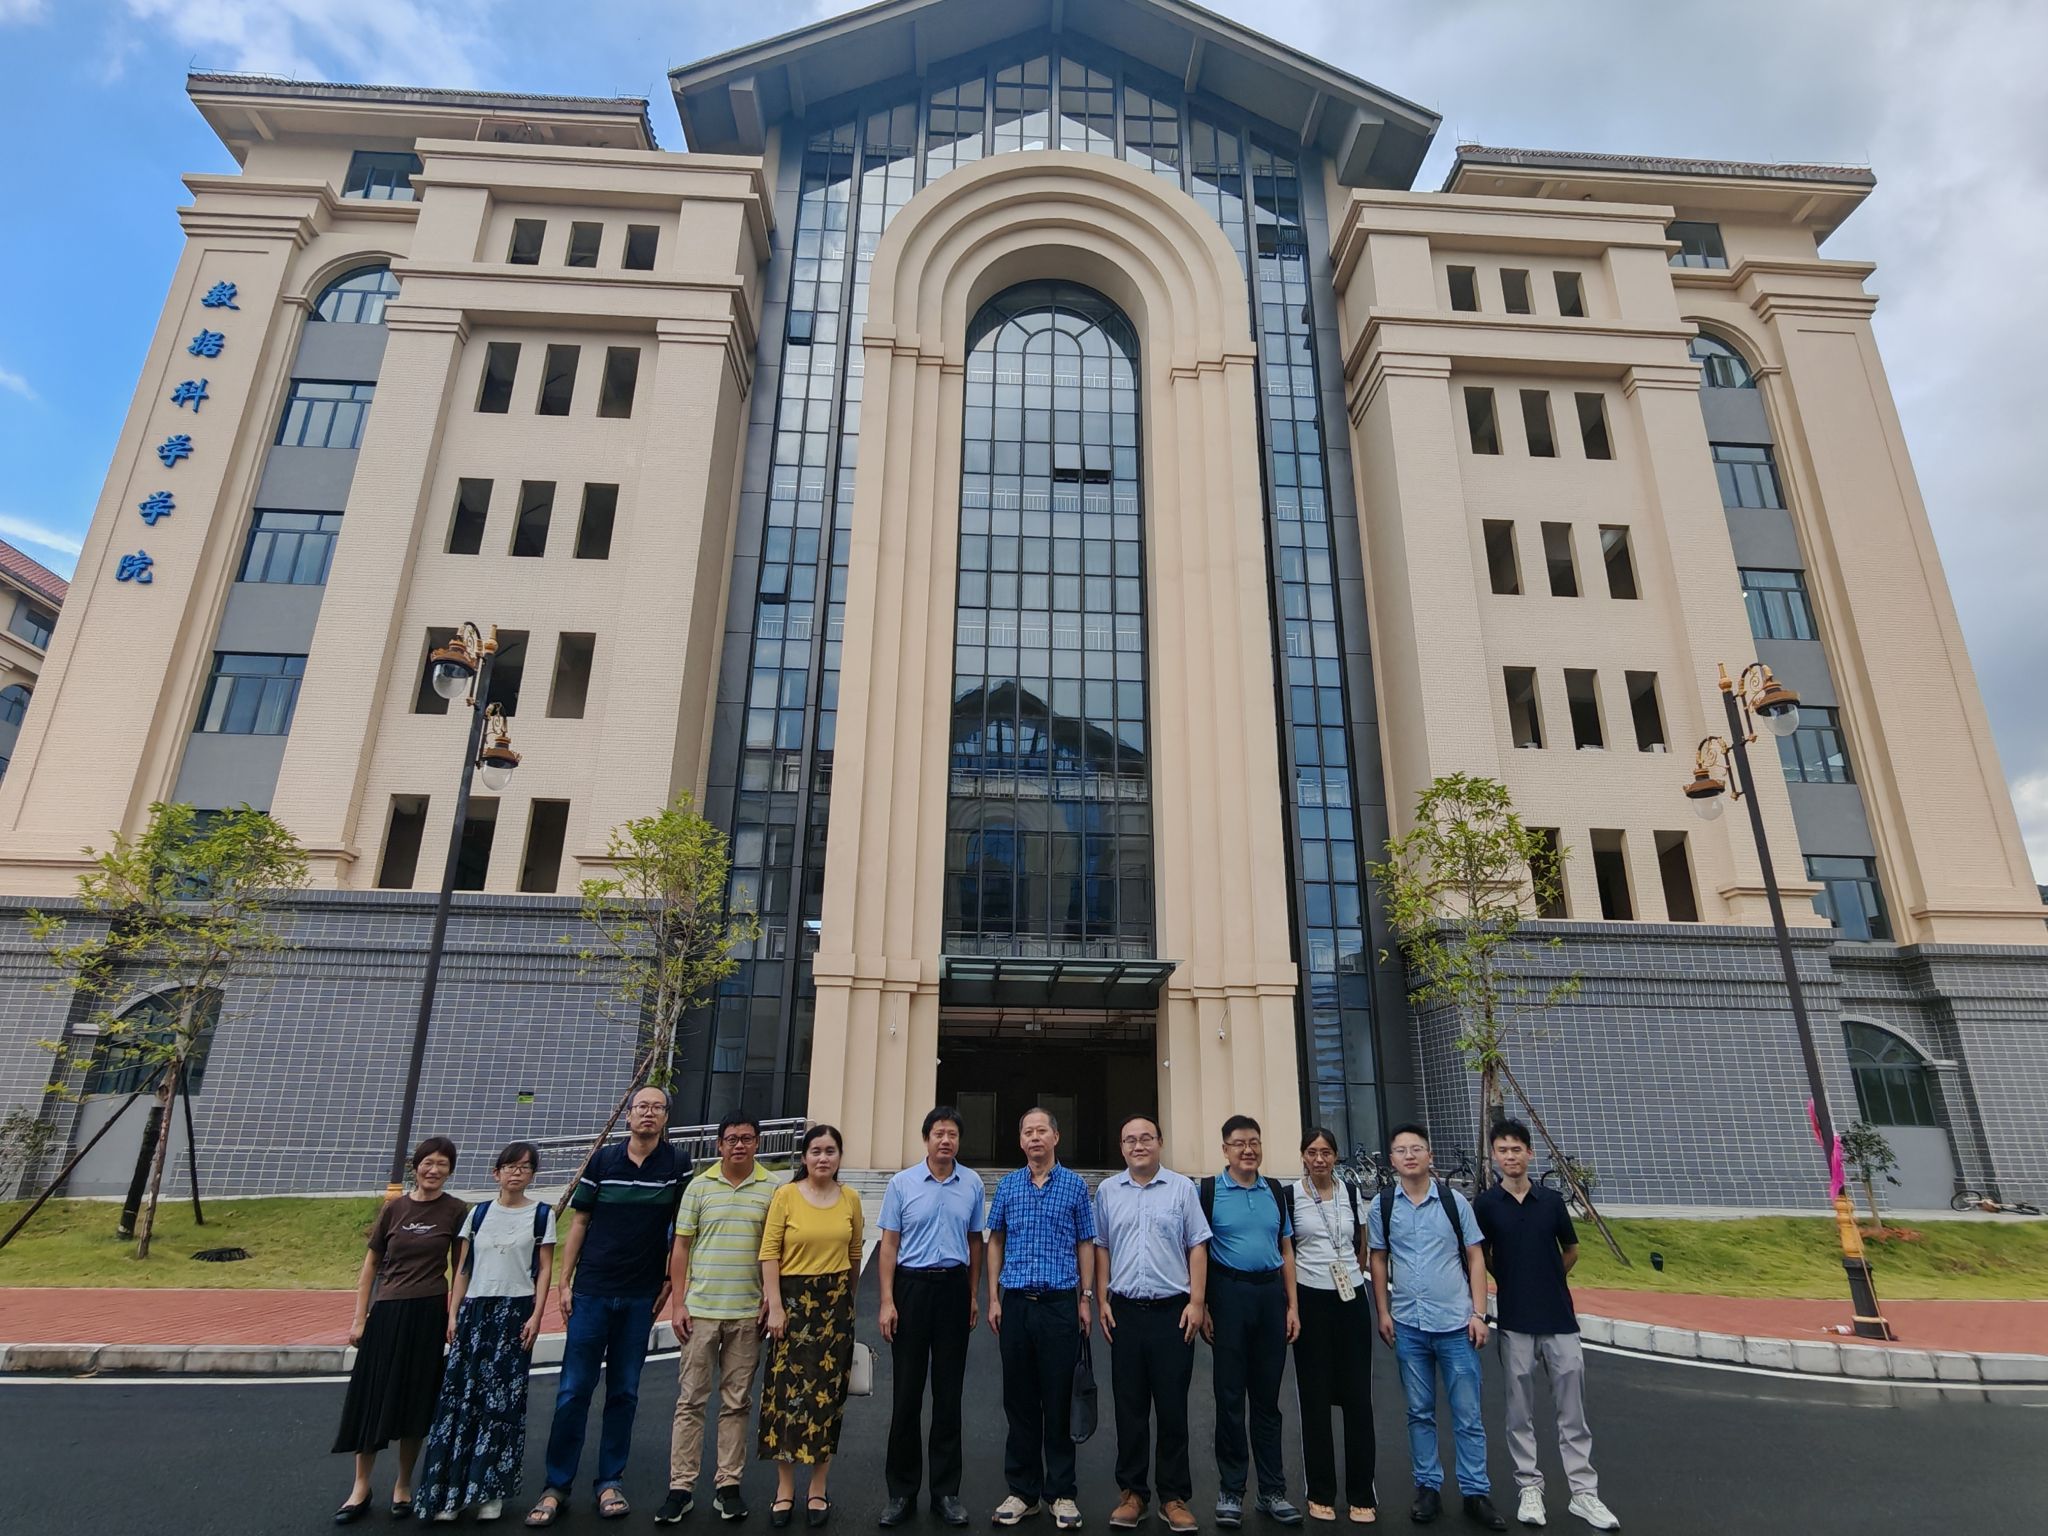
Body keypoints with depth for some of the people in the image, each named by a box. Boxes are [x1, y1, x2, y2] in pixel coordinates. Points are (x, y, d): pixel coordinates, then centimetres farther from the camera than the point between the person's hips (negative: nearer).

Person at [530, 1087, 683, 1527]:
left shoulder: (675, 1167, -2)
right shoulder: (602, 1159, -2)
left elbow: (681, 1231, 3)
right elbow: (579, 1222, 3)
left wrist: (670, 1283, -2)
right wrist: (564, 1281, 1)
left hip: (641, 1296, 0)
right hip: (592, 1291, 0)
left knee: (624, 1392, 9)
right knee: (574, 1389, 3)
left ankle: (610, 1482, 21)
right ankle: (557, 1486, 16)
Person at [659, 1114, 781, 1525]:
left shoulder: (772, 1189, 0)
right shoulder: (699, 1187, 1)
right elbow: (681, 1247, 4)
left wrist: (771, 1300, -3)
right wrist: (678, 1303, -1)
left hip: (748, 1313, 0)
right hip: (700, 1309, 0)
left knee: (736, 1403, 9)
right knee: (690, 1400, 5)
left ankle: (728, 1484, 20)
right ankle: (681, 1487, 15)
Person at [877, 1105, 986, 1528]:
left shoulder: (972, 1184, 2)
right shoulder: (901, 1184, -3)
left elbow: (974, 1242, 10)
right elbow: (889, 1245, -1)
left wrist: (974, 1295, 8)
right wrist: (887, 1301, -7)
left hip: (954, 1287, 1)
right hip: (912, 1286, -1)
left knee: (948, 1392, 8)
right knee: (907, 1391, 5)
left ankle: (946, 1490, 20)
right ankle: (901, 1490, 19)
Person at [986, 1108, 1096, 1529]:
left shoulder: (1075, 1185, 2)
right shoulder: (1007, 1185, 6)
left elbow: (1085, 1243, 5)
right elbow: (996, 1241, 10)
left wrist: (1086, 1299, -1)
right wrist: (993, 1298, 5)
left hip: (1060, 1304, -2)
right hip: (1016, 1303, 2)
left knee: (1059, 1400, 3)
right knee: (1019, 1400, 9)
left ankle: (1061, 1492, 16)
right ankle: (1023, 1490, 21)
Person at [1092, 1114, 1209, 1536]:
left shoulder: (1182, 1188, 0)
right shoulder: (1107, 1190, 6)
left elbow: (1197, 1247, 0)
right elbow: (1101, 1248, 10)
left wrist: (1196, 1302, -5)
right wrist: (1103, 1301, 5)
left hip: (1172, 1310, -2)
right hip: (1124, 1311, 2)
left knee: (1173, 1407, 5)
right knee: (1129, 1407, 9)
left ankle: (1174, 1497, 17)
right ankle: (1132, 1492, 21)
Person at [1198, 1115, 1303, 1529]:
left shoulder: (1275, 1192, 9)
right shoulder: (1208, 1191, -4)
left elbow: (1286, 1251, 12)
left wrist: (1292, 1305, 6)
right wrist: (1201, 1308, -8)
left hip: (1271, 1294, 4)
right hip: (1229, 1293, -3)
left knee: (1268, 1397, 12)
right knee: (1230, 1396, 5)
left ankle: (1272, 1490, 24)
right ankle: (1230, 1490, 19)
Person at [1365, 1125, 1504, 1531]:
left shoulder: (1454, 1201, -4)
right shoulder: (1382, 1205, -2)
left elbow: (1475, 1258, 0)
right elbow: (1378, 1260, 6)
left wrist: (1479, 1314, -5)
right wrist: (1383, 1312, 1)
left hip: (1456, 1323, -1)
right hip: (1408, 1325, 1)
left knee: (1468, 1415, 6)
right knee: (1419, 1413, 12)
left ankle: (1476, 1493, 18)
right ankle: (1428, 1489, 25)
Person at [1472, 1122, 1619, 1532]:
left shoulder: (1551, 1200, 0)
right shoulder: (1485, 1204, -6)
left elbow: (1571, 1251, 14)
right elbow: (1481, 1258, 6)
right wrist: (1514, 1283, 7)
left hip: (1560, 1318, 2)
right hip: (1515, 1322, -1)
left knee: (1572, 1410, 7)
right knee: (1521, 1412, 7)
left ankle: (1584, 1492, 17)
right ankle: (1529, 1487, 19)